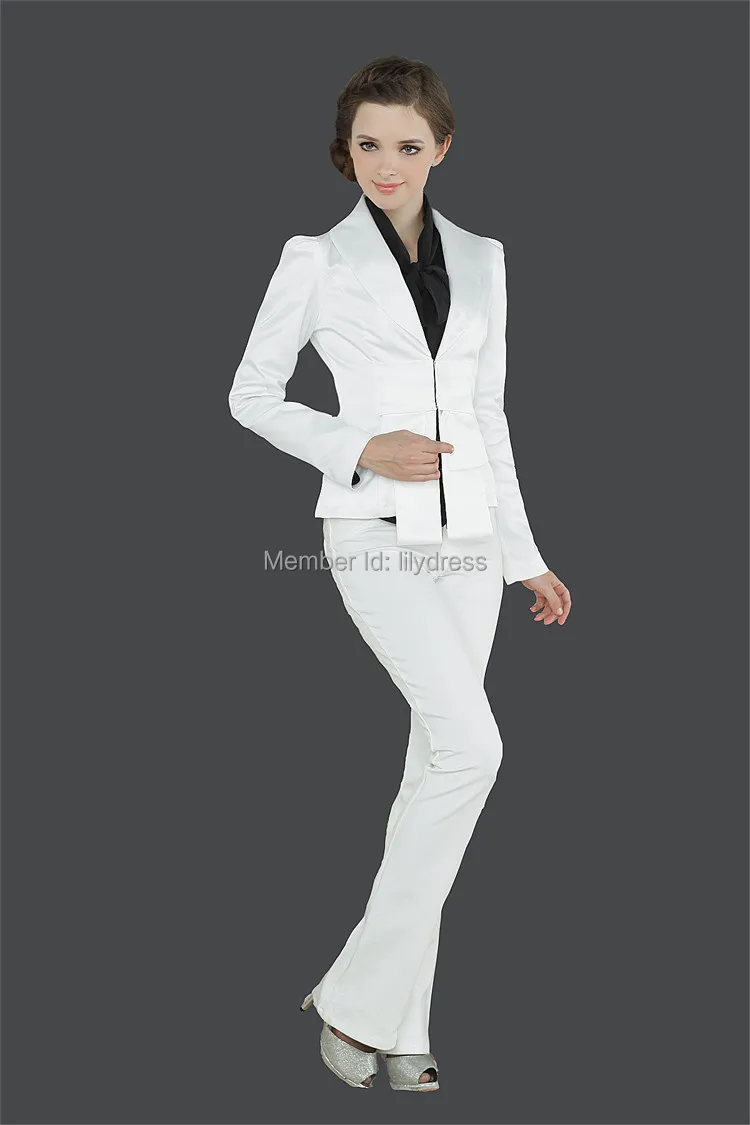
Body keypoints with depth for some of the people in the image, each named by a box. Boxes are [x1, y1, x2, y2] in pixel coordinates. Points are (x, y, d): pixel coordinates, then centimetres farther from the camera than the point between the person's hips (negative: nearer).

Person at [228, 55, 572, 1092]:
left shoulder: (482, 259, 12)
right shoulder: (318, 259, 1)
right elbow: (252, 395, 4)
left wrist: (523, 553, 14)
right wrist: (363, 449, -11)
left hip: (464, 530, 5)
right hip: (373, 529, -5)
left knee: (439, 762, 4)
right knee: (473, 745, -19)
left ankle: (397, 1029, 14)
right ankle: (360, 998, -7)